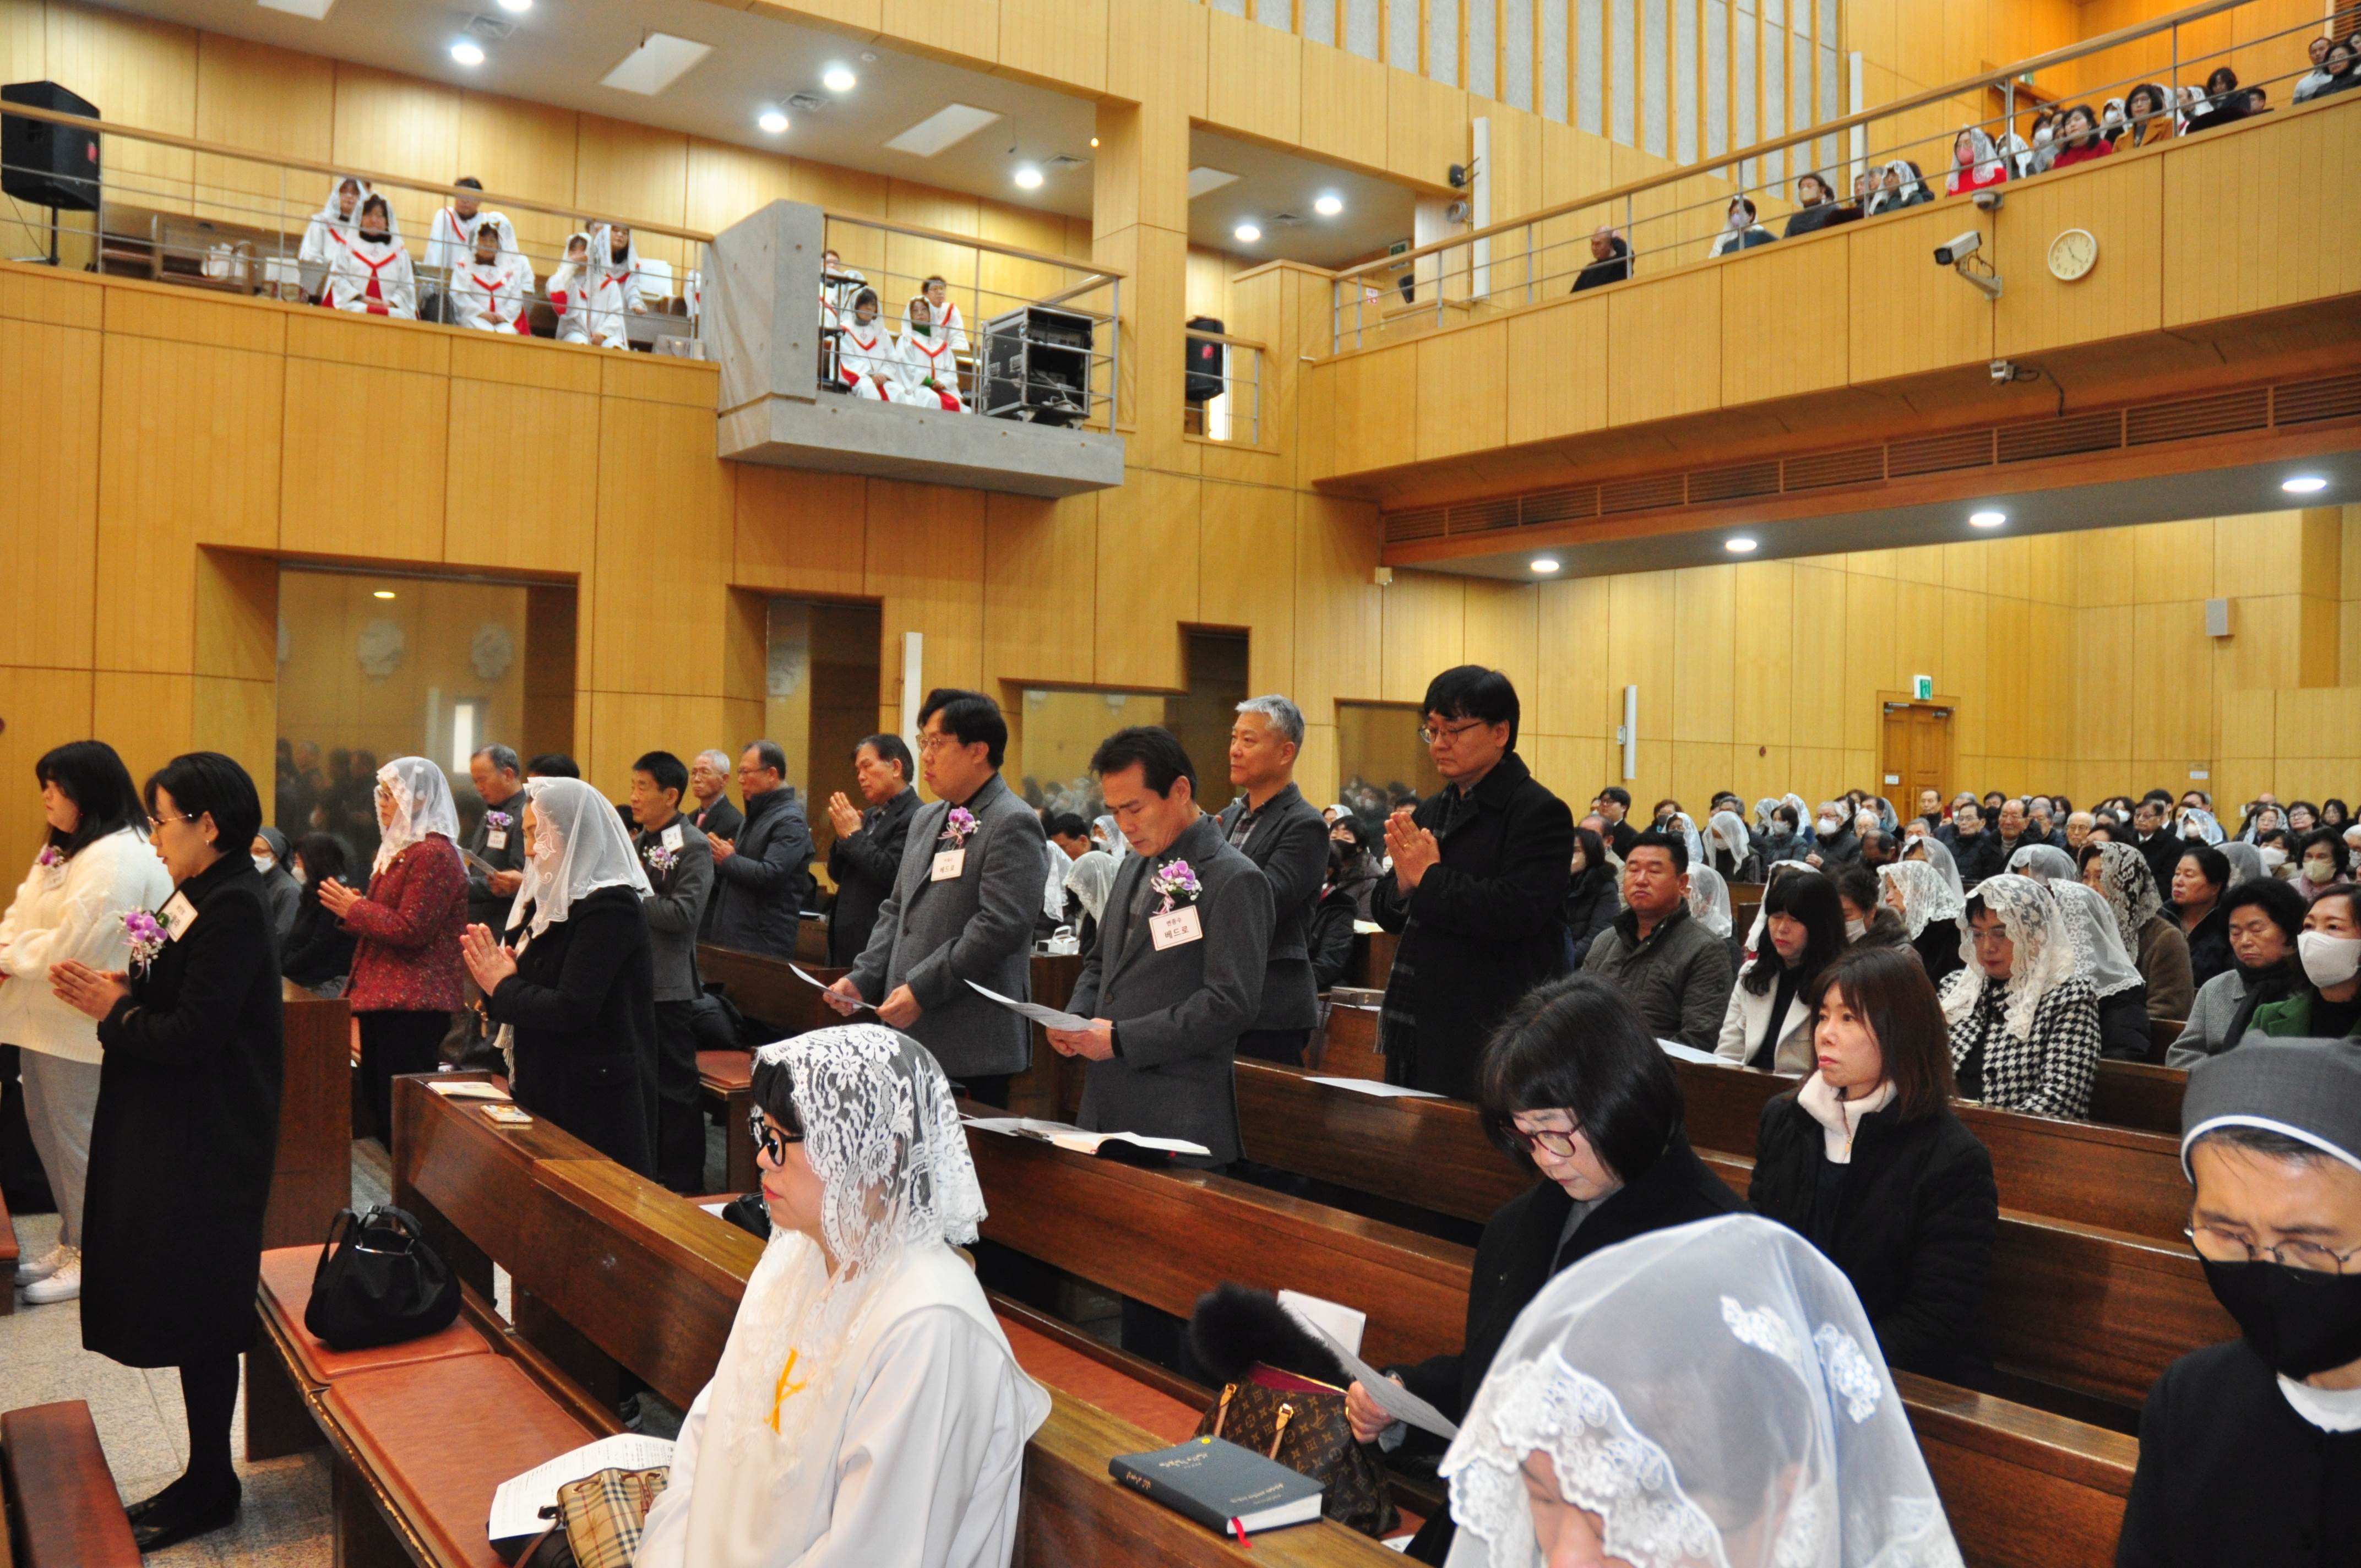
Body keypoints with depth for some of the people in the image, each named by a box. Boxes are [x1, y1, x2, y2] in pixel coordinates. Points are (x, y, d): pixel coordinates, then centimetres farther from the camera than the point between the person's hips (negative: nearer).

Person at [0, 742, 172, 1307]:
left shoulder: (119, 857, -20)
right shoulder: (61, 848, 15)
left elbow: (71, 946, -24)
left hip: (81, 1025, -10)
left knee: (80, 1142, 1)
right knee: (48, 1135, 18)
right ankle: (73, 1241, 31)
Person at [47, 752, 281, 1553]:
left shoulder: (233, 907, -20)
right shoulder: (198, 898, 10)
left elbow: (193, 1032, -23)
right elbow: (172, 1007, 12)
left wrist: (112, 1012, -9)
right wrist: (121, 996, -5)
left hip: (207, 1147, -9)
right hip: (177, 1134, 9)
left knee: (194, 1309, 3)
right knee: (185, 1304, 15)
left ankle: (207, 1490, 18)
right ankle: (205, 1478, 28)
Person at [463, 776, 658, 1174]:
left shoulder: (610, 907, -17)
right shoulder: (559, 897, 12)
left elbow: (571, 1009, -23)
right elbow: (540, 983, 15)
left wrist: (503, 987, -9)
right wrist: (497, 973, -5)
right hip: (551, 1088, 9)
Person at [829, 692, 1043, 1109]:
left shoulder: (1013, 824, -10)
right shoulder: (926, 819, 18)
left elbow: (1001, 925, -18)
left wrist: (921, 990, -18)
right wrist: (862, 980, 6)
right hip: (910, 1036, 8)